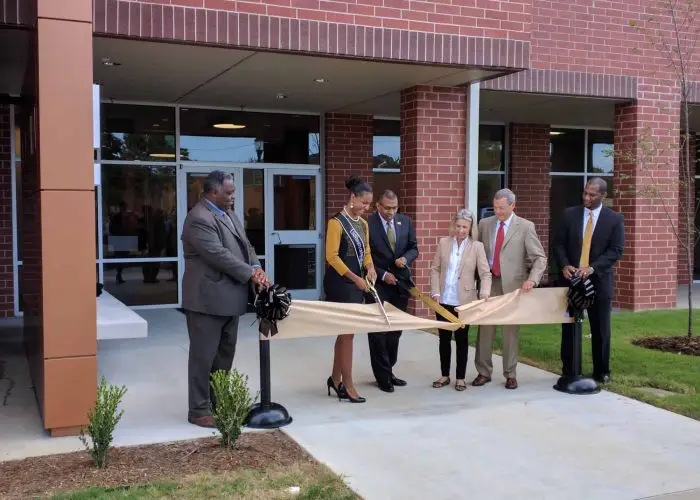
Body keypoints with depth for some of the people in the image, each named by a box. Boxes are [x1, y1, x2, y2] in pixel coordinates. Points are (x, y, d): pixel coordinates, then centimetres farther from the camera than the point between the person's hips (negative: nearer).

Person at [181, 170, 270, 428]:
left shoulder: (230, 215, 14)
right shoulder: (199, 218, -17)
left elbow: (245, 245, 14)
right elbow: (218, 254, -24)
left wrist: (256, 267, -6)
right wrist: (250, 273, -18)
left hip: (229, 298, 10)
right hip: (207, 298, -9)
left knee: (225, 354, 16)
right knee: (203, 356, -1)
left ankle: (219, 401, 28)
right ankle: (199, 410, 9)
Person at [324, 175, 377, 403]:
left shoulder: (363, 224, 11)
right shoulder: (337, 222, -13)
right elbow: (332, 256, -17)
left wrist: (370, 267, -4)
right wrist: (355, 278, -19)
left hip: (356, 283, 8)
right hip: (340, 284, -8)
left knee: (345, 332, 13)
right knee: (347, 332, -4)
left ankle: (335, 378, 25)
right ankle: (347, 386, 5)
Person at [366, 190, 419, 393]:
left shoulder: (405, 221, 6)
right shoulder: (367, 224, -9)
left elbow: (413, 247, 12)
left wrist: (406, 258, -9)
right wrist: (383, 274, -12)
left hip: (400, 283, 5)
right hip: (378, 284, -5)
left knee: (395, 329, 10)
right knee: (378, 330, -1)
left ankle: (388, 371, 22)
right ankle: (383, 376, 8)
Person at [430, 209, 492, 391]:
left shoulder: (477, 246, -3)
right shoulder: (443, 243, 3)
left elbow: (485, 273, -7)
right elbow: (435, 269, 5)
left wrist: (484, 292, -24)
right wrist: (435, 293, -5)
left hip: (464, 301, -2)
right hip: (444, 300, 2)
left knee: (461, 339, 7)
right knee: (444, 338, 10)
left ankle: (461, 377, 18)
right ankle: (445, 375, 23)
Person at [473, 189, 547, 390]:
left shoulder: (525, 227, -4)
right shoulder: (484, 224, 6)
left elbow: (540, 257, -6)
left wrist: (532, 279, -21)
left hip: (512, 284, -2)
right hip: (488, 282, 3)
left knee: (510, 329, 5)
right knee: (485, 328, 3)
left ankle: (510, 374, 16)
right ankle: (483, 372, 14)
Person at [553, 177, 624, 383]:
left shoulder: (615, 219, -2)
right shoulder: (570, 214, 3)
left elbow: (616, 250, -8)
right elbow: (559, 243, 3)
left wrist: (592, 268, -21)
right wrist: (564, 265, -15)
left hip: (599, 281, -1)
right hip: (571, 278, 1)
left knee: (601, 329, 7)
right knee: (569, 327, 6)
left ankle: (601, 372, 21)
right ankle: (569, 372, 16)